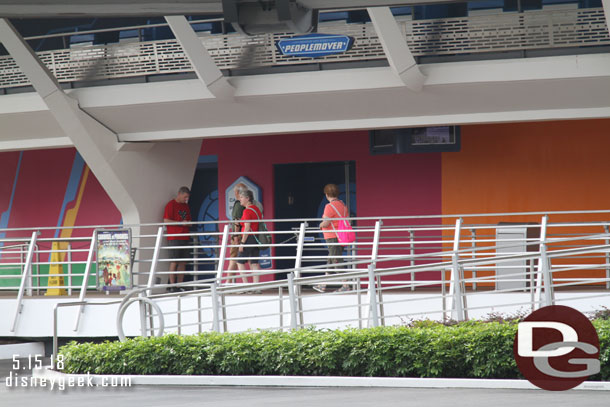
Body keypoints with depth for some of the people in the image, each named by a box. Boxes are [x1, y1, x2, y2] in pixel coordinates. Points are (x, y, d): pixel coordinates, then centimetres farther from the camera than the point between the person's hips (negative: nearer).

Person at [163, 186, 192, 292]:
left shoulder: (186, 206, 19)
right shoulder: (171, 205, -3)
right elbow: (166, 221, -10)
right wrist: (181, 223, -16)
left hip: (185, 238, 7)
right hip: (174, 238, -7)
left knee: (183, 263, 4)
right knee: (174, 262, -8)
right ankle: (172, 286, -7)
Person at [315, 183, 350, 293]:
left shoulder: (330, 206, -16)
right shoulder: (343, 205, 11)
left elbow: (326, 223, -20)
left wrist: (321, 225, 1)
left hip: (333, 237, -9)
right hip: (341, 237, 9)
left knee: (337, 261, -6)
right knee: (331, 261, 14)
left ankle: (345, 286, -7)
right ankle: (323, 286, 21)